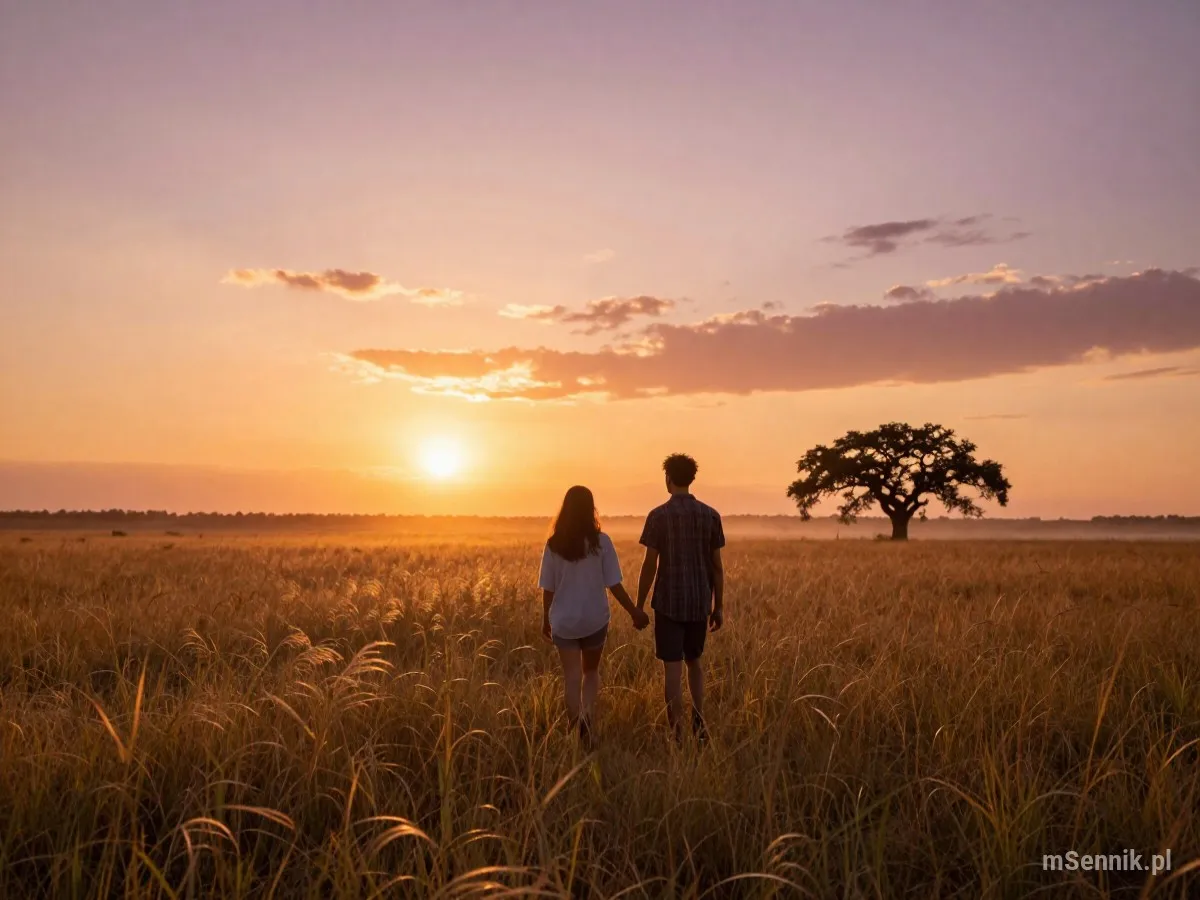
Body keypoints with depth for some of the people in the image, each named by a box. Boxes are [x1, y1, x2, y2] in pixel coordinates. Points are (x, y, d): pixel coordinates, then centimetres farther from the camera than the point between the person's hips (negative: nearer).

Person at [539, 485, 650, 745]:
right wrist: (635, 612, 3)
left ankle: (577, 726, -5)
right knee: (591, 671, 18)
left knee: (572, 676, 7)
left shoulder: (554, 544, -5)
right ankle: (587, 717, -5)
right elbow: (614, 584, -7)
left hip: (563, 620, 0)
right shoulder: (601, 541, -8)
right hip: (595, 619, 0)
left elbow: (548, 588, -1)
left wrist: (546, 619, 13)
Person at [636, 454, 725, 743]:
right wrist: (719, 606, 12)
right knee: (694, 662, 22)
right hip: (699, 603, 4)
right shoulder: (710, 515, 2)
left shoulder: (658, 515, -8)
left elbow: (650, 565, -8)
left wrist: (639, 606, 0)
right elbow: (717, 565, 4)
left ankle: (678, 735, 3)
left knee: (672, 667, 1)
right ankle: (699, 724, 16)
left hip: (669, 603, -4)